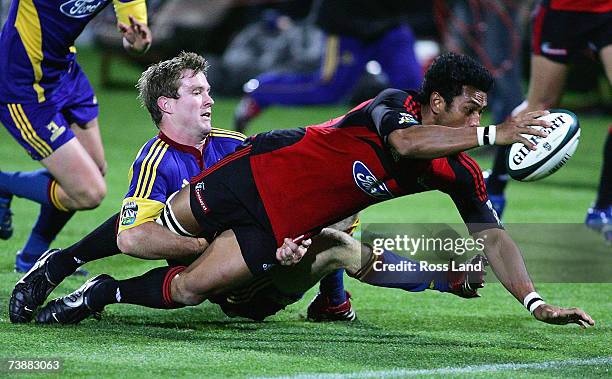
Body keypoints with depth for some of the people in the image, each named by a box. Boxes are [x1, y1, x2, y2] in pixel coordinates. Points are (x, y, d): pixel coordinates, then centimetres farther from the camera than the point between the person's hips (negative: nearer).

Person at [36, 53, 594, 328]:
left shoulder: (460, 174, -7)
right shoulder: (395, 105, -22)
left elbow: (492, 236, -5)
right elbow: (405, 142, -45)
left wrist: (535, 301, -17)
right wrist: (494, 134, -50)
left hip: (285, 227, 3)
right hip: (269, 167, -3)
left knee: (186, 289, -11)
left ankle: (105, 291, 14)